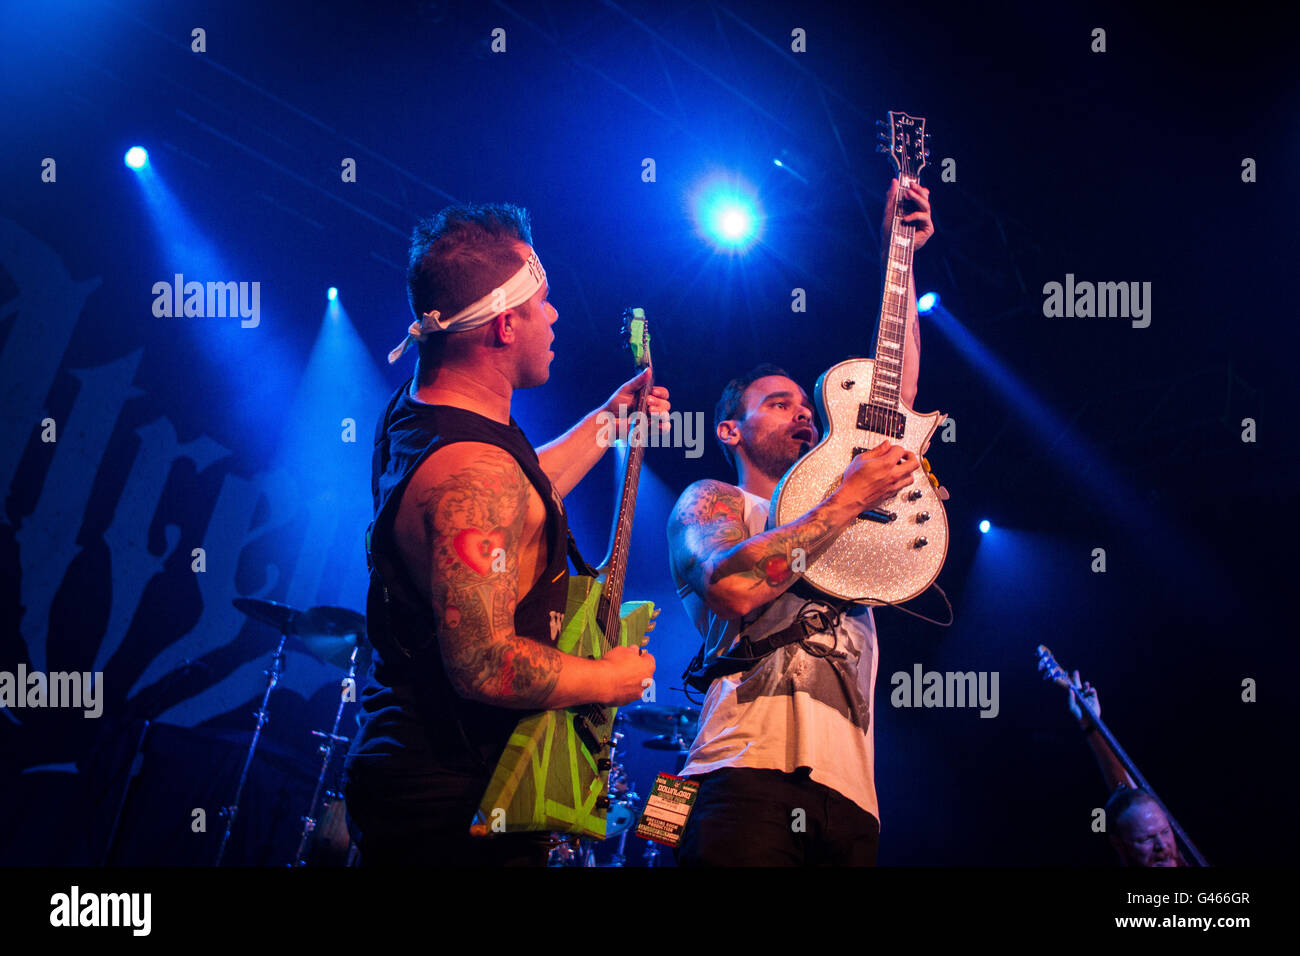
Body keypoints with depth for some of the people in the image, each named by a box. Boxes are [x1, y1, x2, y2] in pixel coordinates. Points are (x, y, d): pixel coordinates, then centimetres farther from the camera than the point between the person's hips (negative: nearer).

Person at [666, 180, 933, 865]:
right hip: (750, 776, -6)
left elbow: (896, 389, 32)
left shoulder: (827, 510, 32)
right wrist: (850, 497, -4)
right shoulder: (708, 502, 14)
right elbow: (733, 585, -10)